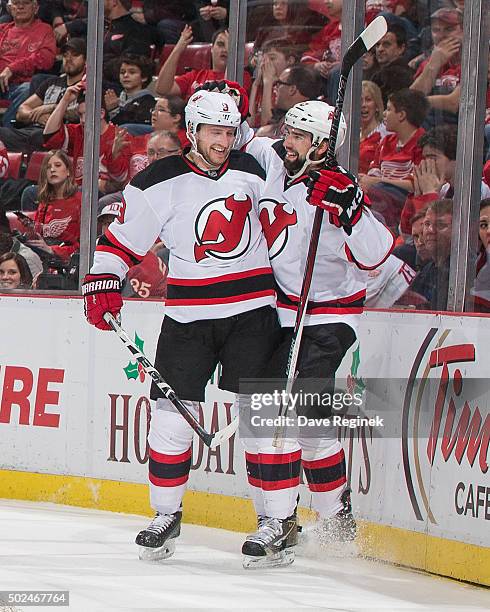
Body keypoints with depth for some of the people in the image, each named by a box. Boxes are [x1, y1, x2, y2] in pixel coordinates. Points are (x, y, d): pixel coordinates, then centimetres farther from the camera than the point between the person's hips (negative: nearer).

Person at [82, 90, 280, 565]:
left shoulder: (252, 172, 4)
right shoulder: (160, 183, -3)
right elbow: (122, 239, 2)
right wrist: (101, 282, -9)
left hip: (252, 311, 1)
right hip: (188, 316, 0)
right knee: (171, 415, -4)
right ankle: (166, 516, 12)